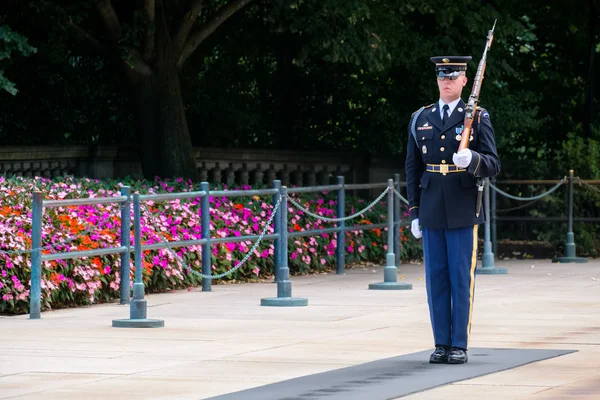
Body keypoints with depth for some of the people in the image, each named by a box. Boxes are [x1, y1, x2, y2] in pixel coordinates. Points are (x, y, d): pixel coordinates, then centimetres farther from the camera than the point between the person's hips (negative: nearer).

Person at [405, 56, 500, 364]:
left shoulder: (478, 118, 2)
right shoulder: (420, 119, 11)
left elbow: (493, 165, -2)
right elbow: (413, 168, 12)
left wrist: (472, 159, -24)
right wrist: (414, 213, 8)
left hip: (463, 211, -3)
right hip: (431, 212, 3)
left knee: (462, 278, -2)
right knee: (436, 278, 4)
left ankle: (460, 345, 3)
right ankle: (441, 344, 10)